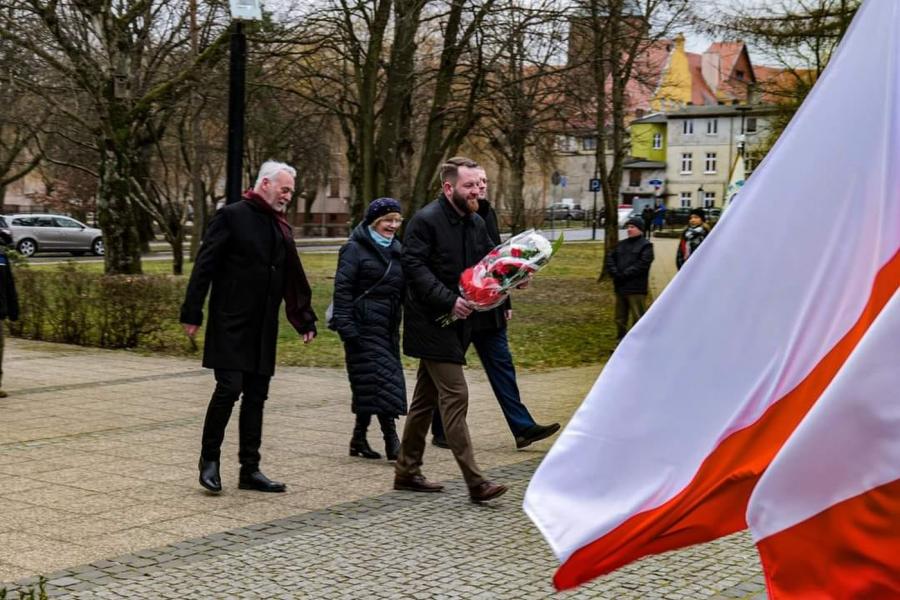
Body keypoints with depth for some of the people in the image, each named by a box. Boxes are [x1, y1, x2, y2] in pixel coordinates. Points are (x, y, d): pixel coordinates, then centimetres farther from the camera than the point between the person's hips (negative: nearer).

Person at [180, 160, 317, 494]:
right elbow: (204, 266, -10)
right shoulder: (232, 216, -6)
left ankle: (250, 470, 13)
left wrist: (305, 321, 17)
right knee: (229, 387, -12)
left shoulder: (282, 228, 14)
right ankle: (209, 458, 6)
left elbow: (294, 279, 20)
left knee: (256, 397, 7)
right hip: (230, 325, -7)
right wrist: (192, 313, -14)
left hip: (263, 328, 7)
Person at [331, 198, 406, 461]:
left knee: (369, 385, 8)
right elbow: (342, 288, -10)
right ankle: (392, 442, -9)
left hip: (388, 327, 7)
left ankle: (359, 439, 17)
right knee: (381, 380, -11)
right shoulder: (355, 249, -4)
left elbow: (402, 290, 24)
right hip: (364, 327, -7)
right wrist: (345, 326, -17)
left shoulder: (396, 250, 17)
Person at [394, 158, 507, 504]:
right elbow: (414, 267, -19)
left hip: (456, 321, 9)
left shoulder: (476, 224, 12)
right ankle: (474, 481, -12)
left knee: (426, 397, 15)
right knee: (455, 395, -12)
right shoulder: (425, 221, -13)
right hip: (432, 321, -9)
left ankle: (407, 471, 25)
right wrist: (449, 300, -26)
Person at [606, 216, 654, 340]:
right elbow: (610, 258, 11)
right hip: (620, 288, 7)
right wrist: (615, 273, -7)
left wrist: (624, 274, -19)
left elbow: (642, 264, -16)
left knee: (638, 318, -5)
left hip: (636, 289, -7)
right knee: (620, 317, 14)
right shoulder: (621, 244, 16)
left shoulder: (646, 245, -5)